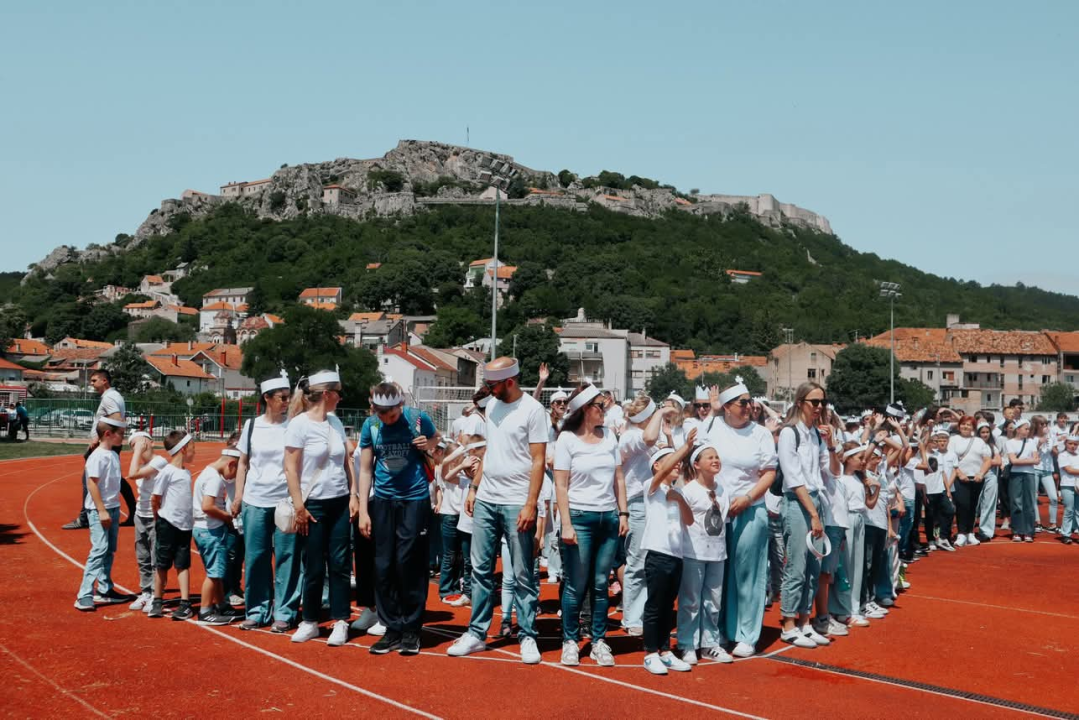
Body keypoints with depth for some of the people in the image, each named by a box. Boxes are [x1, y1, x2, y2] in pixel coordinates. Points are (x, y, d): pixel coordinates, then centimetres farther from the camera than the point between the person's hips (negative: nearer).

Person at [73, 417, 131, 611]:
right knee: (99, 550, -13)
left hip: (113, 508, 9)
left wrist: (115, 510, 18)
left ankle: (105, 590, 23)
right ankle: (84, 596, -12)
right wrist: (102, 510, -21)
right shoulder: (98, 456, -15)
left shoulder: (113, 455, 11)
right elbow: (92, 484, -18)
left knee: (110, 551, 13)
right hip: (99, 510, -9)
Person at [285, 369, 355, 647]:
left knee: (339, 563, 4)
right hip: (313, 504, -4)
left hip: (339, 502, 5)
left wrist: (352, 495, 5)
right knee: (314, 567, 3)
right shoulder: (299, 424, -9)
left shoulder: (335, 422, 7)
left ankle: (340, 623, 11)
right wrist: (298, 506, -13)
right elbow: (290, 468, -10)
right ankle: (310, 622, 18)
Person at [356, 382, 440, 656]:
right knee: (383, 567, 4)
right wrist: (363, 510, -1)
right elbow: (365, 469, 4)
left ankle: (411, 630, 8)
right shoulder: (370, 426, -2)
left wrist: (429, 444, -10)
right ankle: (393, 629, 14)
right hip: (382, 500, 3)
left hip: (415, 499, -3)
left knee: (409, 564, -3)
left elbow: (437, 438, 14)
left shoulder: (418, 418, -7)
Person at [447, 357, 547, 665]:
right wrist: (474, 488, 13)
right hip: (485, 500, 6)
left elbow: (538, 461, -12)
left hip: (516, 503, -6)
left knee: (523, 575, 1)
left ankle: (528, 637, 10)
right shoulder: (492, 405, 10)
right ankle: (476, 633, 16)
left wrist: (530, 505, -16)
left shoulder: (532, 410, -10)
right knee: (481, 570, 9)